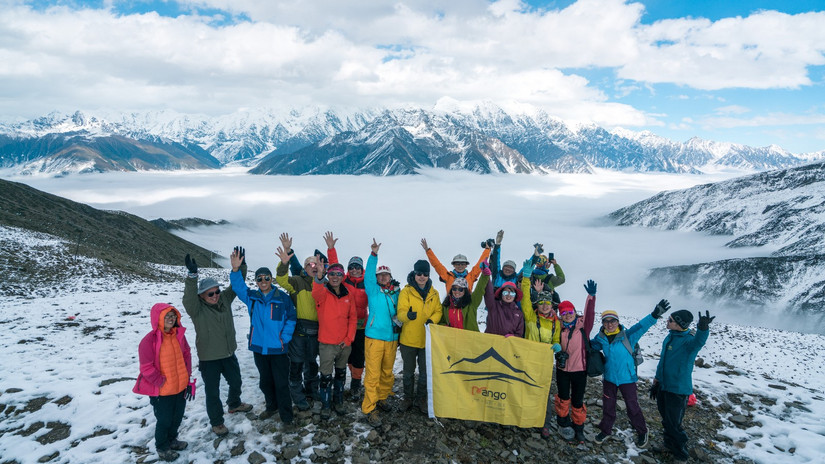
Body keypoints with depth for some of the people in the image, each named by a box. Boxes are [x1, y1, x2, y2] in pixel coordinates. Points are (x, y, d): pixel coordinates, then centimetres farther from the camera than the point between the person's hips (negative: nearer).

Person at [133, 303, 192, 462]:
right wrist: (160, 381, -16)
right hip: (161, 390, -6)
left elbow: (186, 354, 11)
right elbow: (146, 368, -19)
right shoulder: (149, 341, -21)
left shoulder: (179, 335, -2)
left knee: (177, 417, 22)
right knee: (164, 420, 11)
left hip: (180, 386, 6)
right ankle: (162, 448, 34)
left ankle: (172, 439, 46)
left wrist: (187, 373, 4)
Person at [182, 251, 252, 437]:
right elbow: (188, 298, -38)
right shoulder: (197, 308, -18)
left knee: (236, 382, 25)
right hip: (209, 359, -6)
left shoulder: (224, 299, -2)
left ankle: (234, 404, 53)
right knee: (212, 392, 7)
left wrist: (241, 265, -20)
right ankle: (216, 422, 26)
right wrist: (192, 275, -52)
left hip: (229, 354, 6)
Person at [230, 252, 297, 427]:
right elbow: (238, 286, -7)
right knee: (265, 381, 19)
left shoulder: (283, 298, -8)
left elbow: (291, 319, -2)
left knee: (281, 383, 0)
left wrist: (284, 338, -9)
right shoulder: (252, 297, 3)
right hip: (259, 347, 4)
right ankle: (271, 406, 40)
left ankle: (286, 416, 11)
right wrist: (235, 270, -23)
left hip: (278, 349, -4)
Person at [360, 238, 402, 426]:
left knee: (387, 373, 15)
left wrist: (399, 334, 18)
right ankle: (370, 409, 2)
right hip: (375, 338, -4)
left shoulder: (396, 293, 10)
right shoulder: (373, 290, 0)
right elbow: (368, 275, -16)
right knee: (373, 375, -5)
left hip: (392, 339, 4)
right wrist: (374, 255, -28)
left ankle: (382, 398, 33)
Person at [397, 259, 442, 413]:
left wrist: (432, 319, -15)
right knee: (408, 371, 13)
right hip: (409, 339, -2)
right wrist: (407, 315, -39)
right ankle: (408, 397, 30)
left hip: (427, 339, 2)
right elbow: (400, 312, -15)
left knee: (425, 372, 11)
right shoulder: (406, 291, -7)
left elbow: (438, 311, 7)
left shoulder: (434, 293, 4)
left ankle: (421, 398, 29)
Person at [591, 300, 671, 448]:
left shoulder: (627, 336, -17)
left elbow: (641, 326, -34)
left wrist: (654, 315, -49)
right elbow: (589, 346, 14)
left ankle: (642, 432, 33)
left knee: (633, 407, 9)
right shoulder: (601, 338, -5)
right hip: (609, 377, 3)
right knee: (608, 406, 15)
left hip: (627, 378, -3)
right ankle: (606, 430, 35)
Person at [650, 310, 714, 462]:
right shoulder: (670, 337, 5)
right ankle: (670, 444, 41)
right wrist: (656, 381, 20)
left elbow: (698, 341, -47)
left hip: (678, 390, -8)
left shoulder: (688, 340, -20)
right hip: (663, 386, 8)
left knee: (674, 424, 0)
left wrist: (703, 328, -69)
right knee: (666, 420, 21)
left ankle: (681, 455, 21)